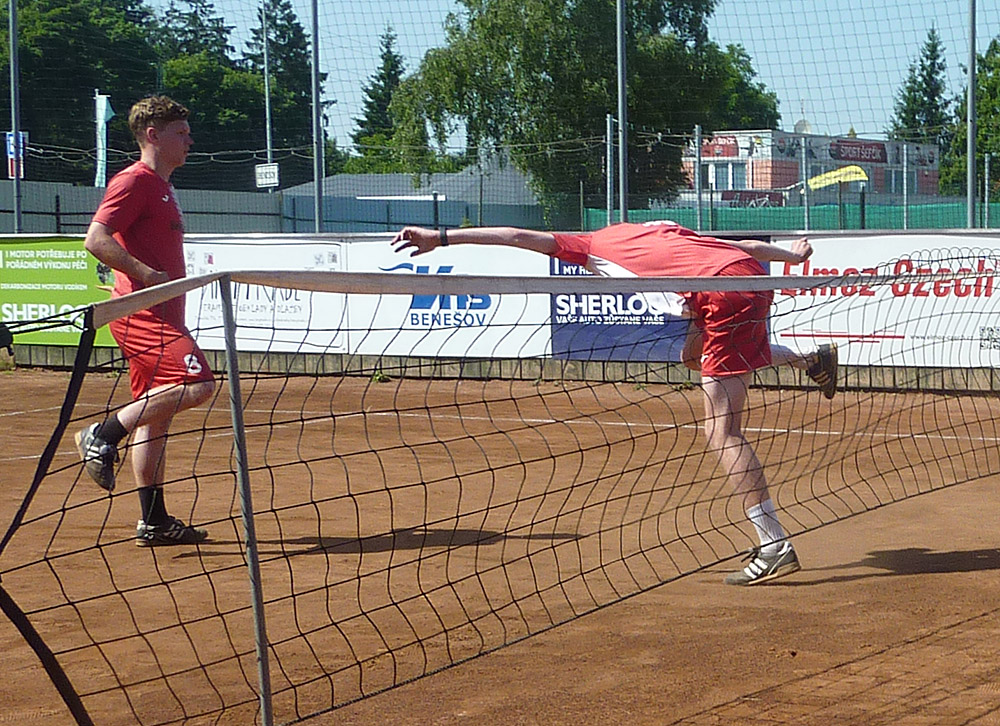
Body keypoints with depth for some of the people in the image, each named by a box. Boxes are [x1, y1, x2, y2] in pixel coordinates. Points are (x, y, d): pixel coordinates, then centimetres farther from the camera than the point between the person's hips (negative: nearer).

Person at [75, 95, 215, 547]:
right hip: (141, 312, -10)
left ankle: (154, 522, 12)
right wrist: (147, 274, -24)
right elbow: (96, 240, -20)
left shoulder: (161, 187, 21)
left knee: (156, 416, 9)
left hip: (159, 316, 10)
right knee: (196, 383, -23)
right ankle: (104, 434, -13)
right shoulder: (135, 181, -8)